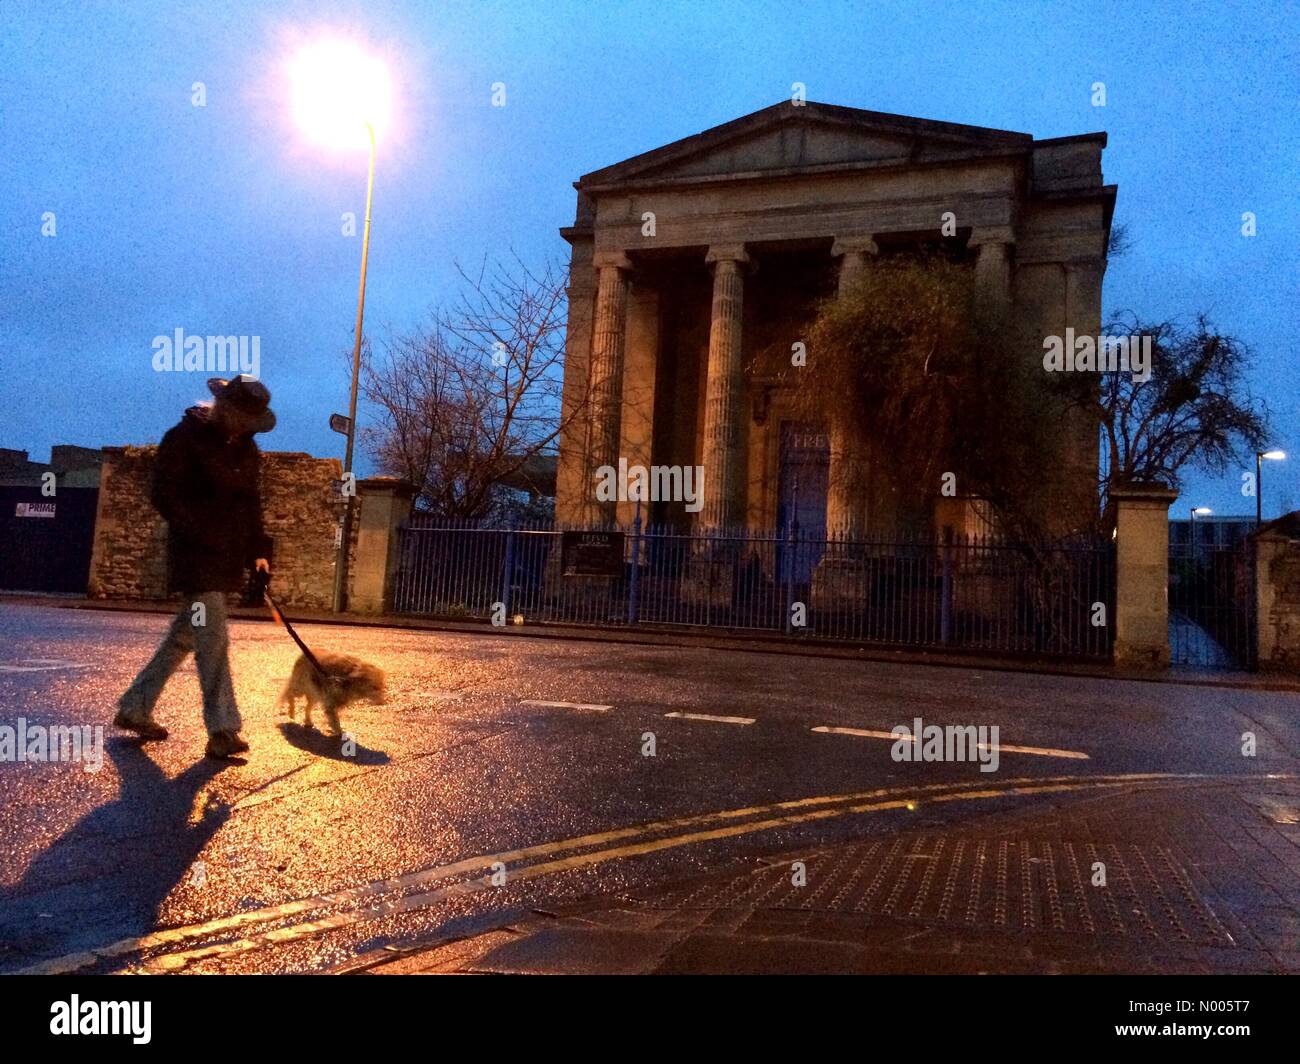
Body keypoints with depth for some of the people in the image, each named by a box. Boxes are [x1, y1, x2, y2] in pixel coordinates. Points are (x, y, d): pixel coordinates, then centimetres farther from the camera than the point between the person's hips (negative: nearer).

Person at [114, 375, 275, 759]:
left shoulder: (246, 449, 13)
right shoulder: (184, 439, -9)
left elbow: (251, 504, 18)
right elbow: (164, 496, -13)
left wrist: (258, 551, 8)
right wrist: (207, 534, -21)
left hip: (227, 557, 8)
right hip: (195, 555, -8)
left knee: (185, 635, 14)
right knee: (213, 637, -13)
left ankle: (135, 707, 27)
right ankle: (222, 729, -12)